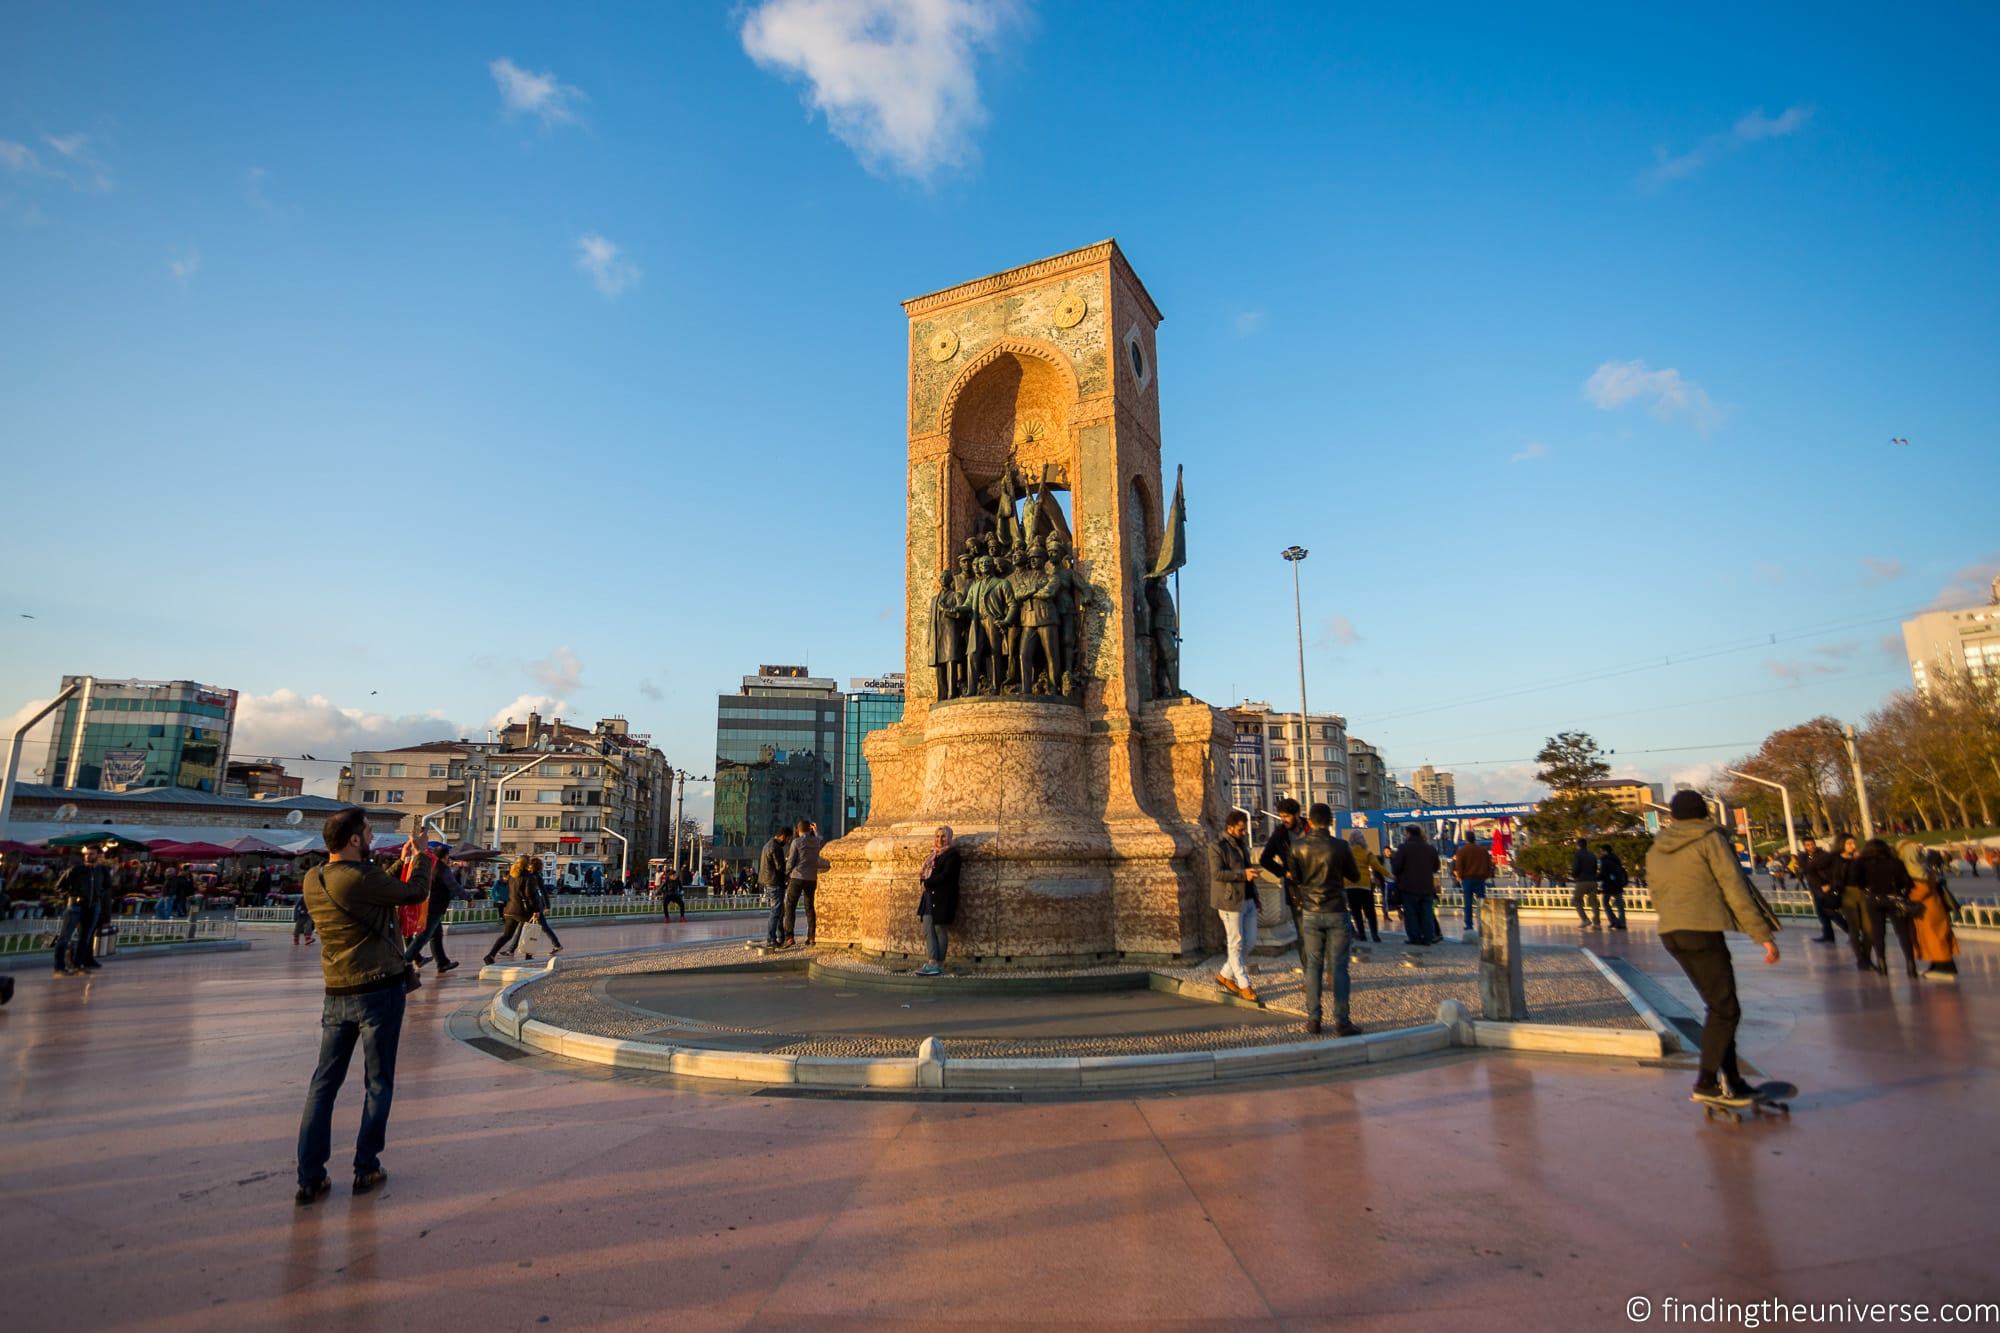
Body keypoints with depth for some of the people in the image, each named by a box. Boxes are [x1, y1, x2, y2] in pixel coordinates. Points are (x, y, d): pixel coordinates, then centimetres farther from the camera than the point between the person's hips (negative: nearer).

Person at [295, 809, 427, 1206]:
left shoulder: (313, 880, 3)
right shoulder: (362, 877, -21)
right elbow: (416, 892, -8)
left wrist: (401, 862, 21)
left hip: (336, 995, 6)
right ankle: (366, 1169, 16)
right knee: (378, 1083, 9)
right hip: (379, 991, -6)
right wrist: (419, 858, 7)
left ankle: (310, 1178, 13)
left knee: (323, 1084, 12)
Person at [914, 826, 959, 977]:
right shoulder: (934, 854, 20)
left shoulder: (952, 854, -5)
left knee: (940, 929, -5)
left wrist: (927, 881, -11)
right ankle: (931, 962, 2)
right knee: (928, 929, 1)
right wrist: (923, 877, 0)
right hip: (930, 896, 8)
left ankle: (938, 965, -1)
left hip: (942, 897, -8)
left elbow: (945, 875, -14)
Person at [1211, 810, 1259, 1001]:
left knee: (1250, 942, 9)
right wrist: (1243, 874, -28)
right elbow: (1217, 873, -22)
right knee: (1236, 944, 1)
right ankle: (1244, 985, 9)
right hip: (1231, 901, -8)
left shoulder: (1242, 844, 14)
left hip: (1249, 901, 8)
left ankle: (1225, 976, 22)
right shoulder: (1219, 847, -11)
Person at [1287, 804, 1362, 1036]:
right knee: (1339, 967, 3)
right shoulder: (1340, 847, -11)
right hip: (1336, 912, -2)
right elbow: (1354, 876, 2)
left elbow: (1293, 876, -1)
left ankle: (1313, 1019, 12)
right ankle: (1341, 1021, 3)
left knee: (1313, 965, 9)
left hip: (1310, 913, 2)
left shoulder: (1297, 845, -7)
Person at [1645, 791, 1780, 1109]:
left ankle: (1731, 1079, 18)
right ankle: (1707, 1083, -4)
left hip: (1669, 934, 7)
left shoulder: (1655, 851, 18)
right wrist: (1764, 935, -5)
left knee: (1719, 1005, 16)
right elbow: (1736, 891, -6)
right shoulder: (1710, 840, 0)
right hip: (1702, 931, -7)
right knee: (1725, 1009, -1)